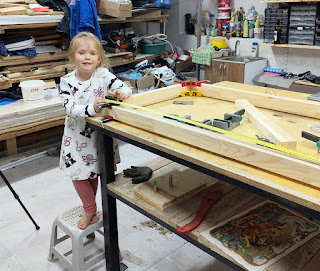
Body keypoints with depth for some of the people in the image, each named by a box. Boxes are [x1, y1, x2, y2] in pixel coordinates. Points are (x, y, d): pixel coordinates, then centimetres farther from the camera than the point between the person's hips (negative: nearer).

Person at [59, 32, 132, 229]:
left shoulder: (103, 75, -11)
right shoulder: (67, 81, -11)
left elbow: (126, 89, -12)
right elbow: (70, 107, -22)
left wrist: (121, 93, -36)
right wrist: (91, 109, -39)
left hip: (99, 133, 0)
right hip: (76, 134, 1)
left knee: (93, 172, 15)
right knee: (78, 172, 8)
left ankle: (90, 207, 37)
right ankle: (90, 209, 31)